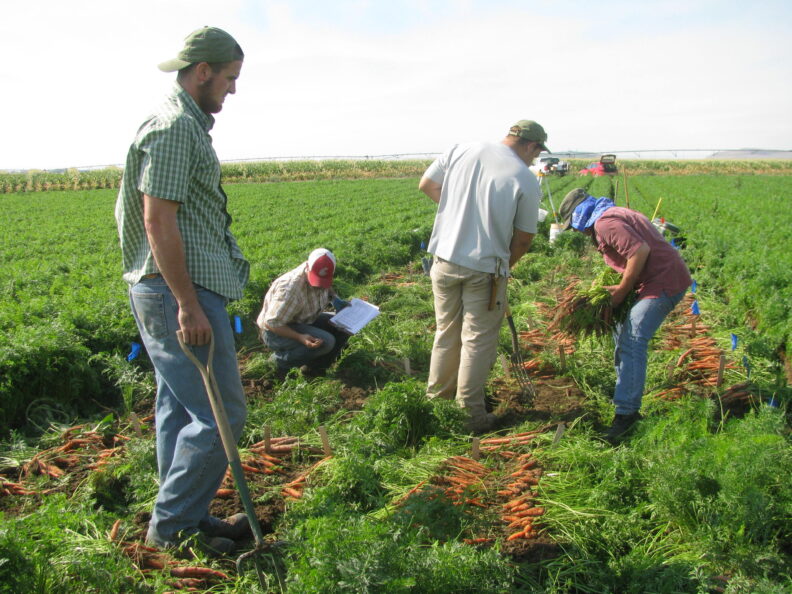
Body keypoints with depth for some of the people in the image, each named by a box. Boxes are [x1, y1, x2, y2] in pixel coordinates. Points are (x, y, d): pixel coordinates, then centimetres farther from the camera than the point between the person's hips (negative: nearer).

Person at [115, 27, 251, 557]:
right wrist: (189, 306, -21)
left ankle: (184, 518, 28)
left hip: (175, 291, 11)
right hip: (180, 292, -11)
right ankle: (173, 525, 10)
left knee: (180, 408, 16)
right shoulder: (175, 126, -13)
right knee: (219, 413, -5)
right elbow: (158, 221, -20)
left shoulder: (184, 124, 19)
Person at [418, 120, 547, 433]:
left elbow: (426, 184, 9)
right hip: (485, 269, -4)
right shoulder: (527, 181, -8)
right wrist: (505, 264, 14)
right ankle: (470, 413, 17)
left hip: (444, 260, 5)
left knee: (446, 332, 19)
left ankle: (437, 399, 32)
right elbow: (524, 238, -3)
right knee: (478, 340, 8)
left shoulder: (462, 149, 2)